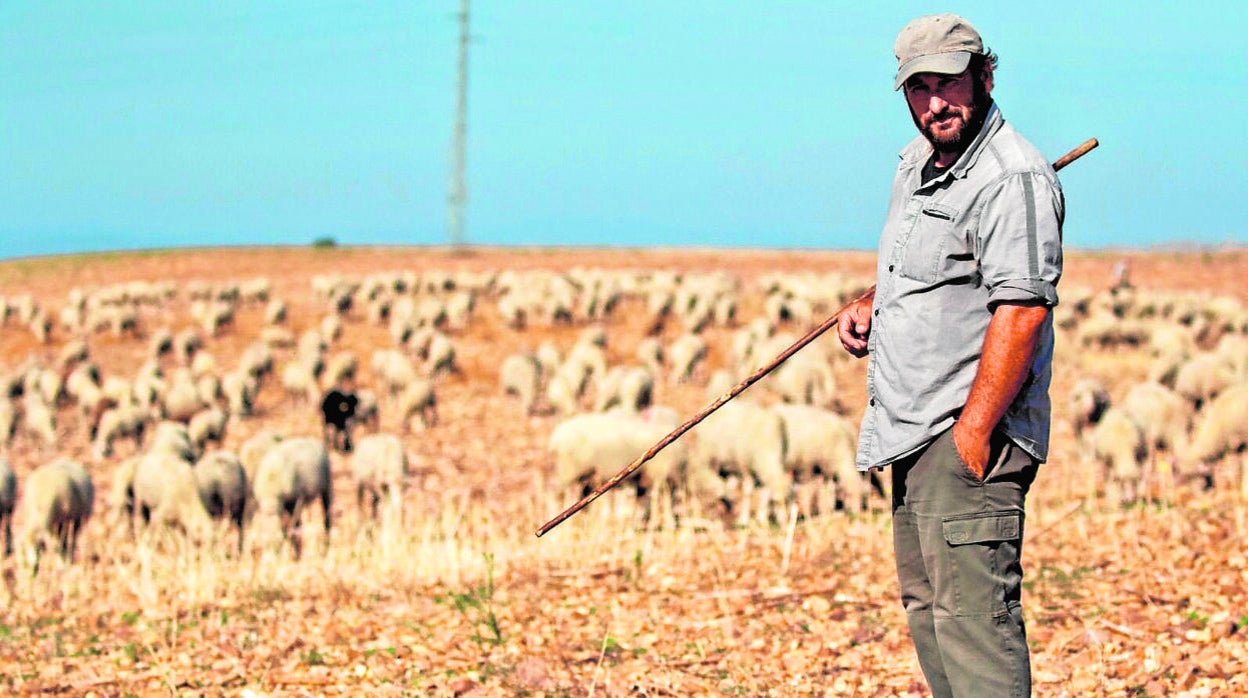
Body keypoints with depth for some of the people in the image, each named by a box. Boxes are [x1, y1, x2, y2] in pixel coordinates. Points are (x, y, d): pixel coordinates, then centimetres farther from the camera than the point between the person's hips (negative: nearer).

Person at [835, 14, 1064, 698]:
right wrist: (869, 303, 11)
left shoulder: (1014, 176, -16)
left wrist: (973, 428, -27)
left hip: (971, 435, -11)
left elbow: (1022, 307, -24)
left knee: (971, 610, -16)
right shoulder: (916, 162, 15)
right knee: (925, 605, 16)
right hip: (914, 435, 11)